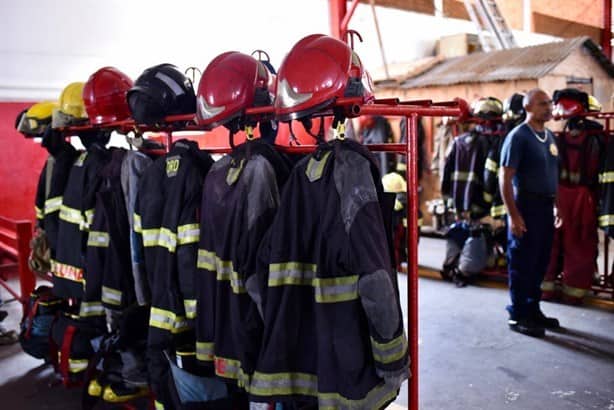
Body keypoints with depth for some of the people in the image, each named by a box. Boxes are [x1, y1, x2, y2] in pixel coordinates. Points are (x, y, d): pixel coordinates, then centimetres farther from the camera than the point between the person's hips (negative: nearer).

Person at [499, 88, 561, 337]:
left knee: (540, 263, 15)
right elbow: (505, 178, -16)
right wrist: (513, 215, -19)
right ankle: (518, 316, 12)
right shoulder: (518, 136, -12)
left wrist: (556, 206, 15)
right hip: (526, 207, -8)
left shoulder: (549, 136, 12)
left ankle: (533, 309, 28)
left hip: (546, 207, 8)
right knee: (522, 264, 1)